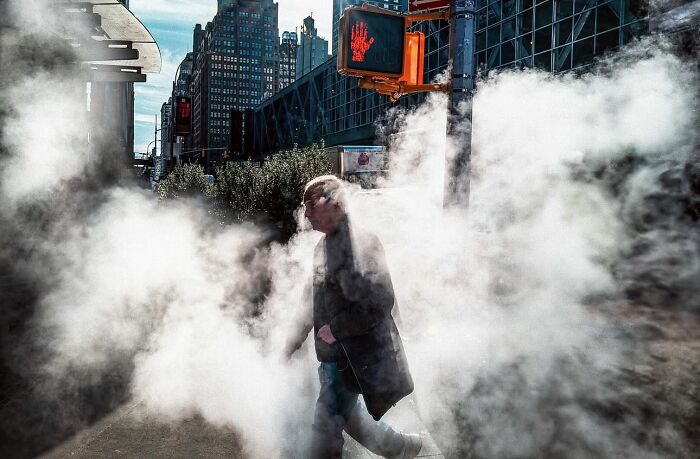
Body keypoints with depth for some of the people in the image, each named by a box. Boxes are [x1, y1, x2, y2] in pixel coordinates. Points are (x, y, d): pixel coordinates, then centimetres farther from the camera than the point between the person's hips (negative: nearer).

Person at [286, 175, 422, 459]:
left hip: (351, 357, -9)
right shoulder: (325, 244, 9)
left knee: (326, 426, 0)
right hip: (336, 353, 9)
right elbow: (319, 302, 20)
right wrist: (298, 339, 20)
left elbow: (377, 304, -27)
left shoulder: (358, 244, -21)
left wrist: (335, 329, -19)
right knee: (349, 417, 21)